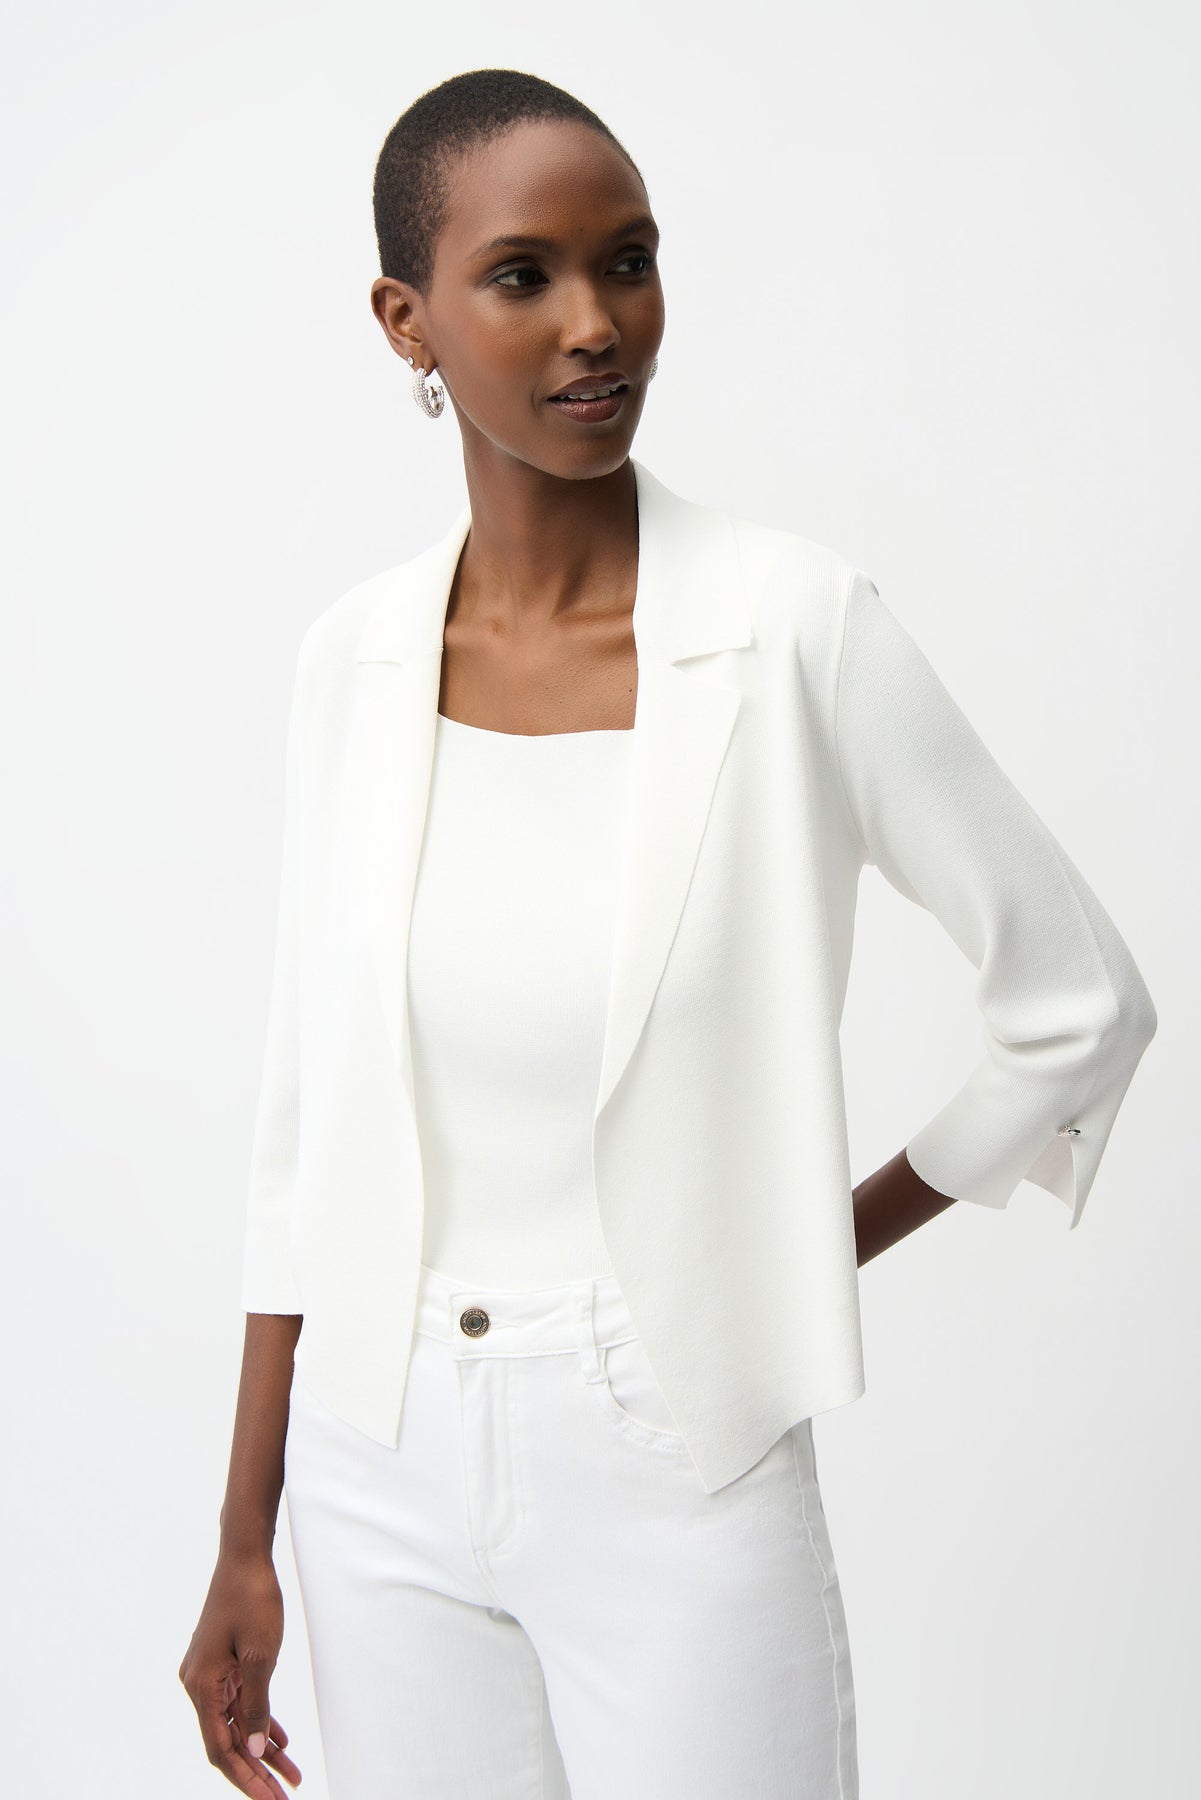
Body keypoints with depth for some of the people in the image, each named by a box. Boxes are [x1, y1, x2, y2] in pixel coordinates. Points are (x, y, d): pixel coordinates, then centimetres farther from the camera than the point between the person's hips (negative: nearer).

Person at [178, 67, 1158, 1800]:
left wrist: (819, 1252, 2)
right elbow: (310, 1120, 4)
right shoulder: (357, 655, -1)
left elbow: (1080, 1005, -4)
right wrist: (246, 1547, 6)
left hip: (677, 1476, -3)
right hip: (383, 1469, 3)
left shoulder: (792, 622, -13)